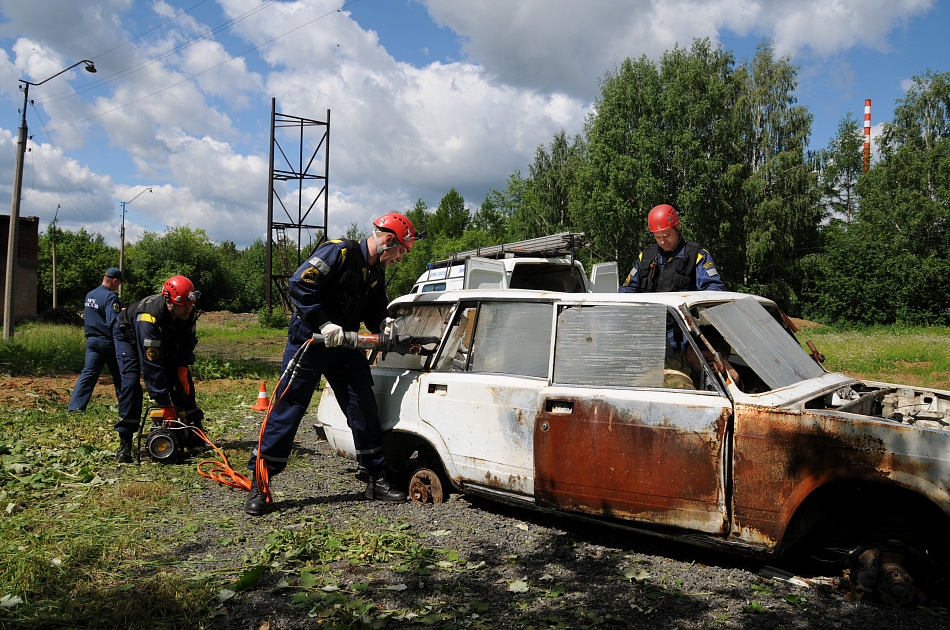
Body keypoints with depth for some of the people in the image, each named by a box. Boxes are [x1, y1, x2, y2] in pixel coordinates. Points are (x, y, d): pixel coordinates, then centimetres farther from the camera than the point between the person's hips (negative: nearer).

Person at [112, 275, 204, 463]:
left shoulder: (189, 313, -26)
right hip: (129, 337, -6)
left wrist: (182, 368, -18)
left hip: (164, 341, 6)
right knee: (131, 382, -23)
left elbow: (188, 342, -4)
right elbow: (151, 365, -45)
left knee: (182, 380, -3)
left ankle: (195, 434, 3)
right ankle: (124, 444, -17)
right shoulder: (149, 319, -45)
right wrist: (166, 405, -44)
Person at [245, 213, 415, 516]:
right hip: (309, 342, -7)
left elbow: (375, 309, 18)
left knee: (364, 409, 4)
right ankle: (258, 484, 7)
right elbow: (299, 284, -22)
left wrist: (382, 323, -6)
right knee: (287, 410, -3)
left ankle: (377, 479, 15)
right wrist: (324, 324, -26)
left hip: (346, 346, 7)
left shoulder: (377, 272, 10)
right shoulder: (339, 252, -16)